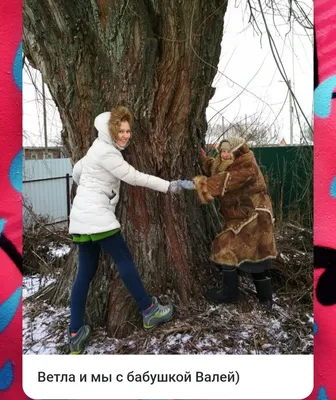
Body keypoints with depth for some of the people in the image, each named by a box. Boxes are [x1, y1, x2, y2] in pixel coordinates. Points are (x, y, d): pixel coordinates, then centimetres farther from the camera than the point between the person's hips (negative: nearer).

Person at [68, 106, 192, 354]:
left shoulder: (101, 148, 19)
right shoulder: (106, 152, -12)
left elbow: (77, 171, 28)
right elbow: (134, 177, -14)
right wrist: (168, 186, -10)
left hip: (83, 215, 10)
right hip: (96, 215, -10)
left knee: (86, 272, 8)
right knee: (124, 260, 0)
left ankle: (76, 334, 14)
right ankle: (149, 311, 12)